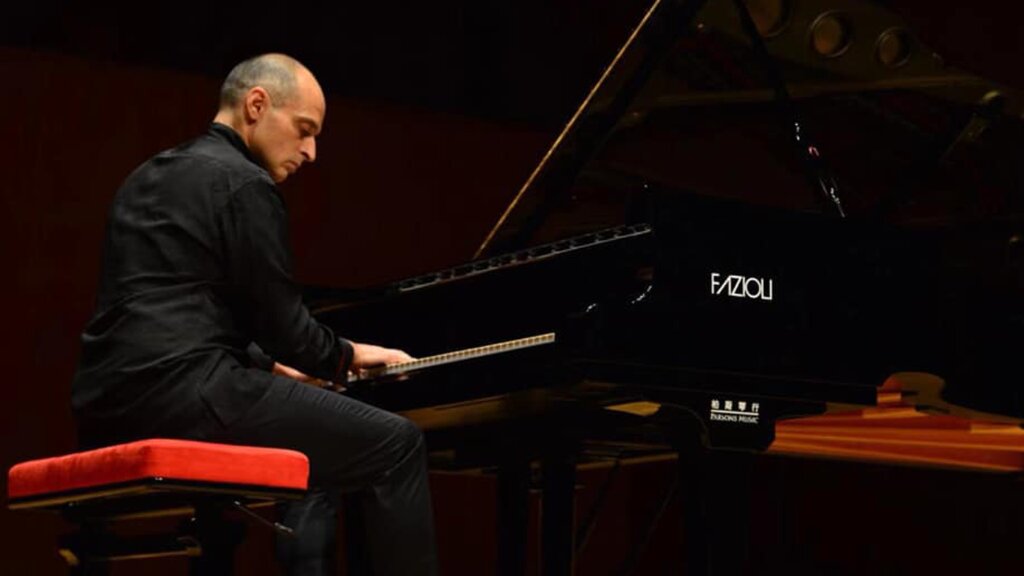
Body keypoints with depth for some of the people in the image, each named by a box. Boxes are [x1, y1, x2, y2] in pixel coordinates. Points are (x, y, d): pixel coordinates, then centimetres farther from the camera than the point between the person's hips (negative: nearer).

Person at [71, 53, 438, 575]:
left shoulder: (150, 178, 23)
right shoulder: (244, 183, -5)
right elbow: (281, 321, -6)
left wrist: (273, 368, 29)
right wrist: (348, 357, 13)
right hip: (184, 392, -10)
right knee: (395, 444, -5)